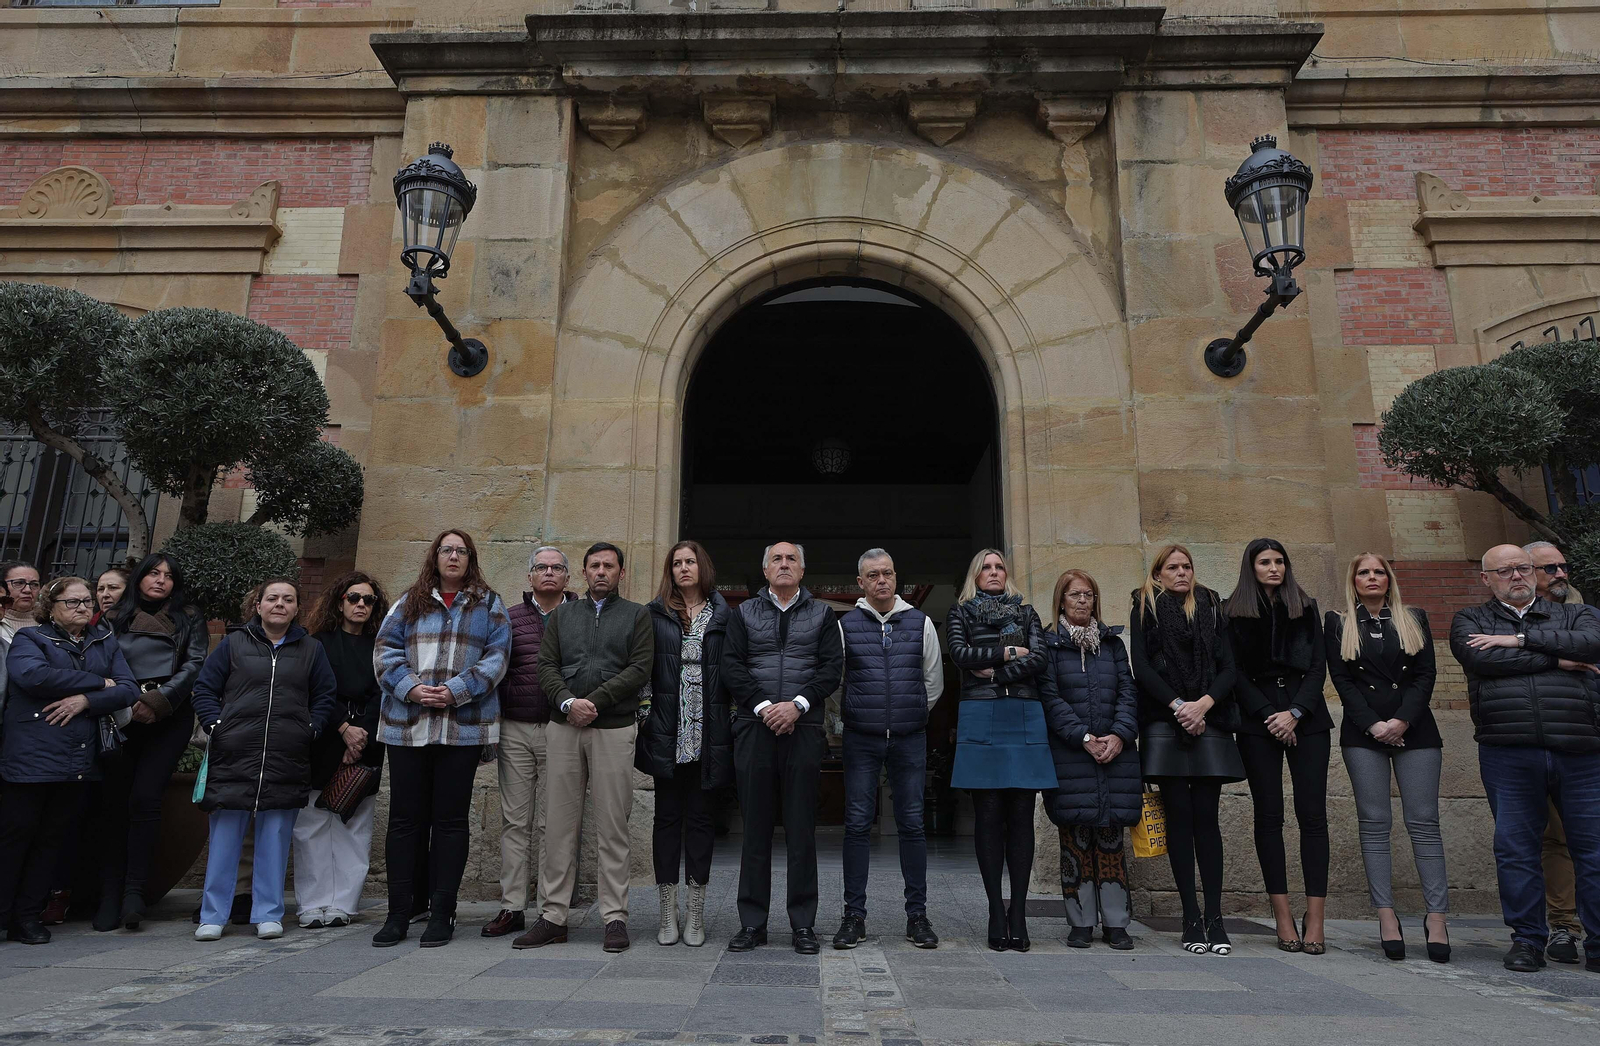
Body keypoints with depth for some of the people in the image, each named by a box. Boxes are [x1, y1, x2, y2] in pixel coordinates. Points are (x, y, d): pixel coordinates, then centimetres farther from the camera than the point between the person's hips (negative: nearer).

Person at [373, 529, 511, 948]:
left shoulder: (488, 605, 9)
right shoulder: (409, 602, 13)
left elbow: (495, 658, -1)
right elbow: (385, 650, 5)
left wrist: (455, 691, -14)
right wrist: (410, 688, -11)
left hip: (464, 725, -1)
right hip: (407, 725, 2)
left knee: (451, 819, 3)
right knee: (405, 817, 5)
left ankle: (441, 913, 13)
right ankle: (398, 913, 16)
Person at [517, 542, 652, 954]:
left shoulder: (636, 615, 9)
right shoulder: (562, 614, 17)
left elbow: (639, 669, -3)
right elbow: (546, 666, 7)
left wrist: (594, 701, -12)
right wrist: (567, 702, -11)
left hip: (614, 729, -2)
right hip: (562, 728, 3)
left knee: (612, 827, 0)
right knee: (559, 824, 4)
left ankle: (615, 917, 7)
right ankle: (554, 916, 13)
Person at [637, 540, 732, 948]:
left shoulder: (723, 616, 7)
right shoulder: (655, 614, 7)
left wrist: (732, 723, -1)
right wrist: (644, 709, -4)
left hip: (707, 731, 0)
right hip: (667, 731, 0)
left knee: (699, 817, 6)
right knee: (667, 816, 5)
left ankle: (695, 914, 14)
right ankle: (668, 913, 14)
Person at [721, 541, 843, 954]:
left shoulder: (822, 614, 13)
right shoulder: (744, 613, 13)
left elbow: (832, 667, 2)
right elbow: (731, 666, 3)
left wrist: (797, 704, -11)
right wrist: (763, 706, -10)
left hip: (804, 729, 0)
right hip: (754, 729, 0)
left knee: (802, 828, 2)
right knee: (755, 828, 4)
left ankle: (803, 924, 11)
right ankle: (752, 923, 13)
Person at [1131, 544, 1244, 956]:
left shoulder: (1211, 608, 15)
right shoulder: (1145, 609, 9)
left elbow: (1228, 667, 6)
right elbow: (1142, 667, -1)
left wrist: (1204, 704, -10)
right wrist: (1178, 706, -11)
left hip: (1209, 722, 2)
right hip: (1164, 724, -1)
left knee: (1207, 816, -2)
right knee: (1179, 816, -1)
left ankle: (1214, 915, 3)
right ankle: (1191, 915, 4)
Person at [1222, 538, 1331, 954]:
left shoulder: (1306, 608, 13)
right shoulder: (1233, 613, 7)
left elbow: (1318, 666, 7)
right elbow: (1235, 673, 2)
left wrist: (1296, 712, -7)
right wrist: (1269, 715, -7)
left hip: (1307, 720, 1)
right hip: (1258, 724, -1)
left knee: (1312, 814, -5)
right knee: (1269, 815, 0)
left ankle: (1315, 917, -3)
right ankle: (1283, 916, 5)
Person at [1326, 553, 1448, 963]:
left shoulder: (1415, 619, 14)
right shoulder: (1338, 623, 10)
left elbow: (1426, 674, 4)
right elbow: (1341, 680, 2)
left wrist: (1403, 720, -9)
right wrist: (1372, 724, -9)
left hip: (1415, 730, 1)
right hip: (1363, 733, -1)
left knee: (1423, 821, -3)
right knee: (1374, 822, -3)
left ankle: (1437, 916, 0)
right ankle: (1386, 915, 0)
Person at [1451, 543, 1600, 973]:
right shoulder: (1470, 621, 13)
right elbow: (1480, 658, -8)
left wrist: (1520, 639, -8)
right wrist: (1557, 660, -4)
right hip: (1508, 752, -1)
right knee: (1516, 848, 3)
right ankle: (1527, 939, 14)